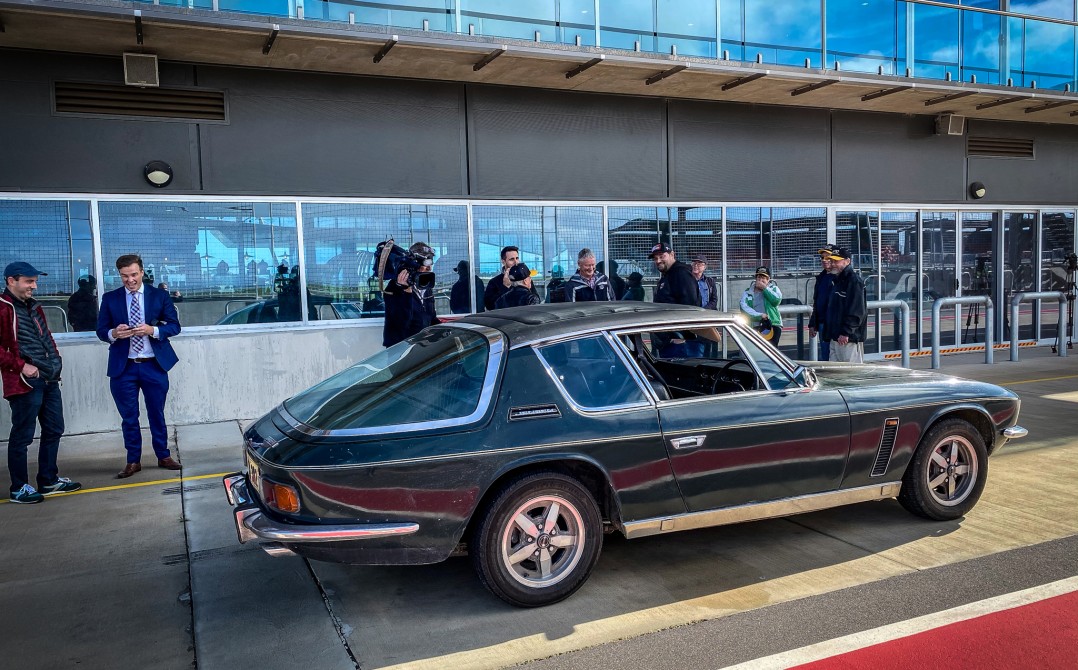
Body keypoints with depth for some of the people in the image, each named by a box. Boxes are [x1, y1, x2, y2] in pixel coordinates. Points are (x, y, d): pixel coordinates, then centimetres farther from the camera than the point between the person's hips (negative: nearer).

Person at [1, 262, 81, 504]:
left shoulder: (33, 306, 18)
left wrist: (55, 360, 14)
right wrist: (20, 366, -19)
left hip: (49, 379, 9)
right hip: (24, 382, -9)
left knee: (53, 430, 15)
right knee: (22, 435, 1)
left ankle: (49, 480, 27)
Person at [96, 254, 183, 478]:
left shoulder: (160, 296, 1)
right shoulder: (110, 298, 4)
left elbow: (174, 325, -1)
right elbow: (101, 330, 5)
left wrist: (153, 330, -19)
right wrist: (114, 334, -18)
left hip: (154, 366, -1)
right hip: (123, 367, 1)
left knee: (157, 414, 9)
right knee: (129, 417, 8)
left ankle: (163, 456, 22)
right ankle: (133, 461, 18)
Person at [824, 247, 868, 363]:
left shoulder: (854, 281, -12)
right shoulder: (837, 280, 18)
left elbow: (856, 312, -20)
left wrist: (846, 333, -23)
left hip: (849, 338, -10)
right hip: (835, 338, 10)